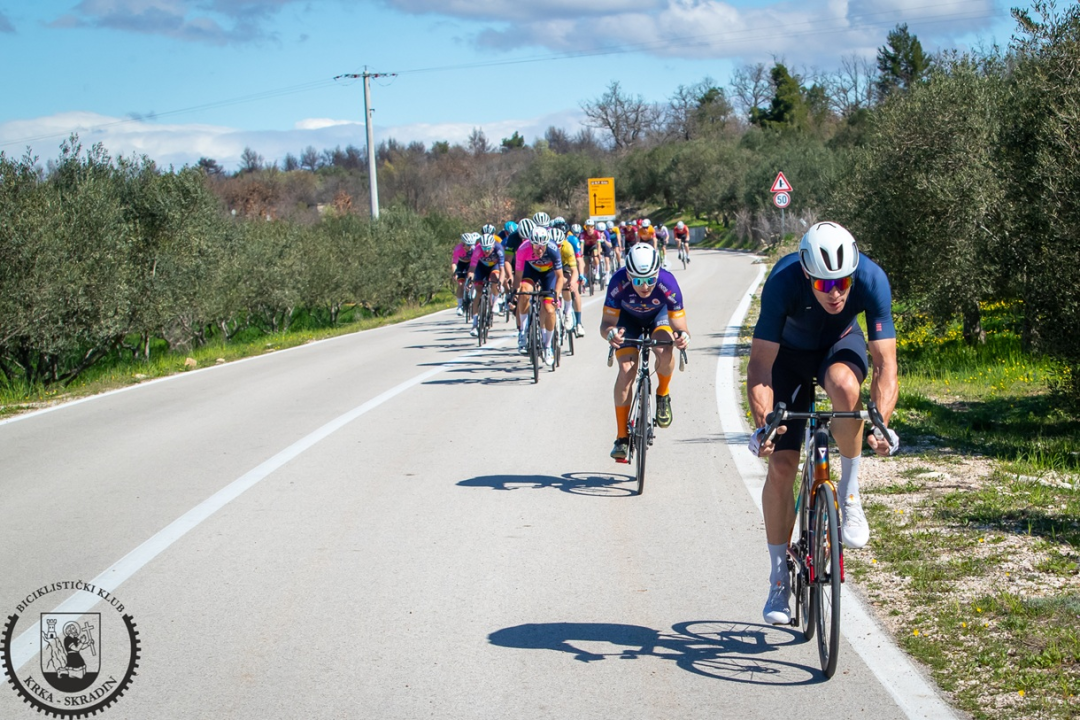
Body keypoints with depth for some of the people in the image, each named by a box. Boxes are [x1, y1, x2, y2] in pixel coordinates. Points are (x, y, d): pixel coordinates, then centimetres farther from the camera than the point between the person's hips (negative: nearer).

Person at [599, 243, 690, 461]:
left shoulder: (667, 284, -36)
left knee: (665, 351, -31)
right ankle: (622, 438, -9)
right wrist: (610, 333, -52)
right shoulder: (618, 283, -36)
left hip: (659, 315, 0)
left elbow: (680, 327, -31)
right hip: (629, 318, 0)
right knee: (626, 369, -17)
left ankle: (663, 395, 1)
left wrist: (683, 337, -54)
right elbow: (606, 323, -29)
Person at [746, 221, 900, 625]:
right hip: (790, 352, 0)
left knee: (843, 383, -38)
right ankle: (779, 578, 4)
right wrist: (762, 423, -48)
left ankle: (850, 494, -17)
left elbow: (885, 364, -32)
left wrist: (879, 423, -48)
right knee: (781, 464, -10)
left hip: (841, 345, 0)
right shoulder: (783, 282, -35)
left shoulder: (871, 279, -33)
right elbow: (760, 365, -34)